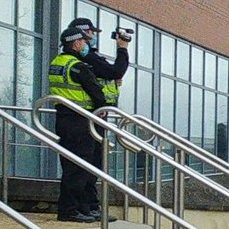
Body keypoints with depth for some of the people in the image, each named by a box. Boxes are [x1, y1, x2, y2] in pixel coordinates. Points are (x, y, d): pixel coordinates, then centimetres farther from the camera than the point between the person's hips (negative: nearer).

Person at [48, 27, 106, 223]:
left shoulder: (56, 63, 12)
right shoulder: (77, 66, -15)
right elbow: (96, 92, -11)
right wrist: (103, 109, 8)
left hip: (62, 118, 9)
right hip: (78, 122, -9)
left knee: (70, 167, 13)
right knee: (79, 169, -4)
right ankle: (69, 210, -2)